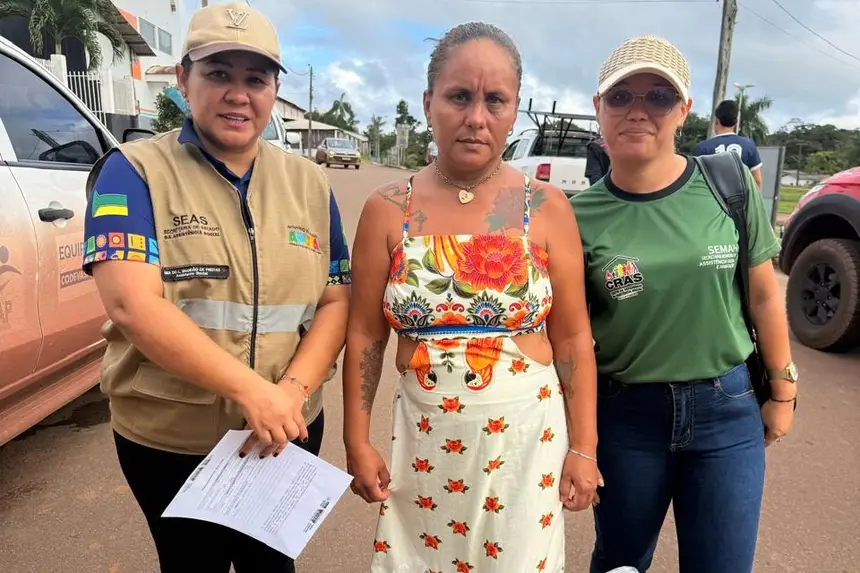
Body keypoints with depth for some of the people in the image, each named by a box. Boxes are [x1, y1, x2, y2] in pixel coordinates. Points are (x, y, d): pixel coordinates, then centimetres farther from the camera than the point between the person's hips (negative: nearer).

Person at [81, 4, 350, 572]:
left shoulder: (309, 183, 1)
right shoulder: (134, 171, -10)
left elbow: (336, 301, 0)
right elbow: (132, 305, -21)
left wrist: (292, 390, -16)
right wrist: (253, 391, -27)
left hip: (288, 435, 4)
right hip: (169, 441, -3)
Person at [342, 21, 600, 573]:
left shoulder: (547, 208, -6)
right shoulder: (388, 210, -5)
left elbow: (573, 337, -1)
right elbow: (365, 335, 0)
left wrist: (583, 447, -1)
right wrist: (357, 443, 0)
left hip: (527, 434, 0)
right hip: (425, 436, 1)